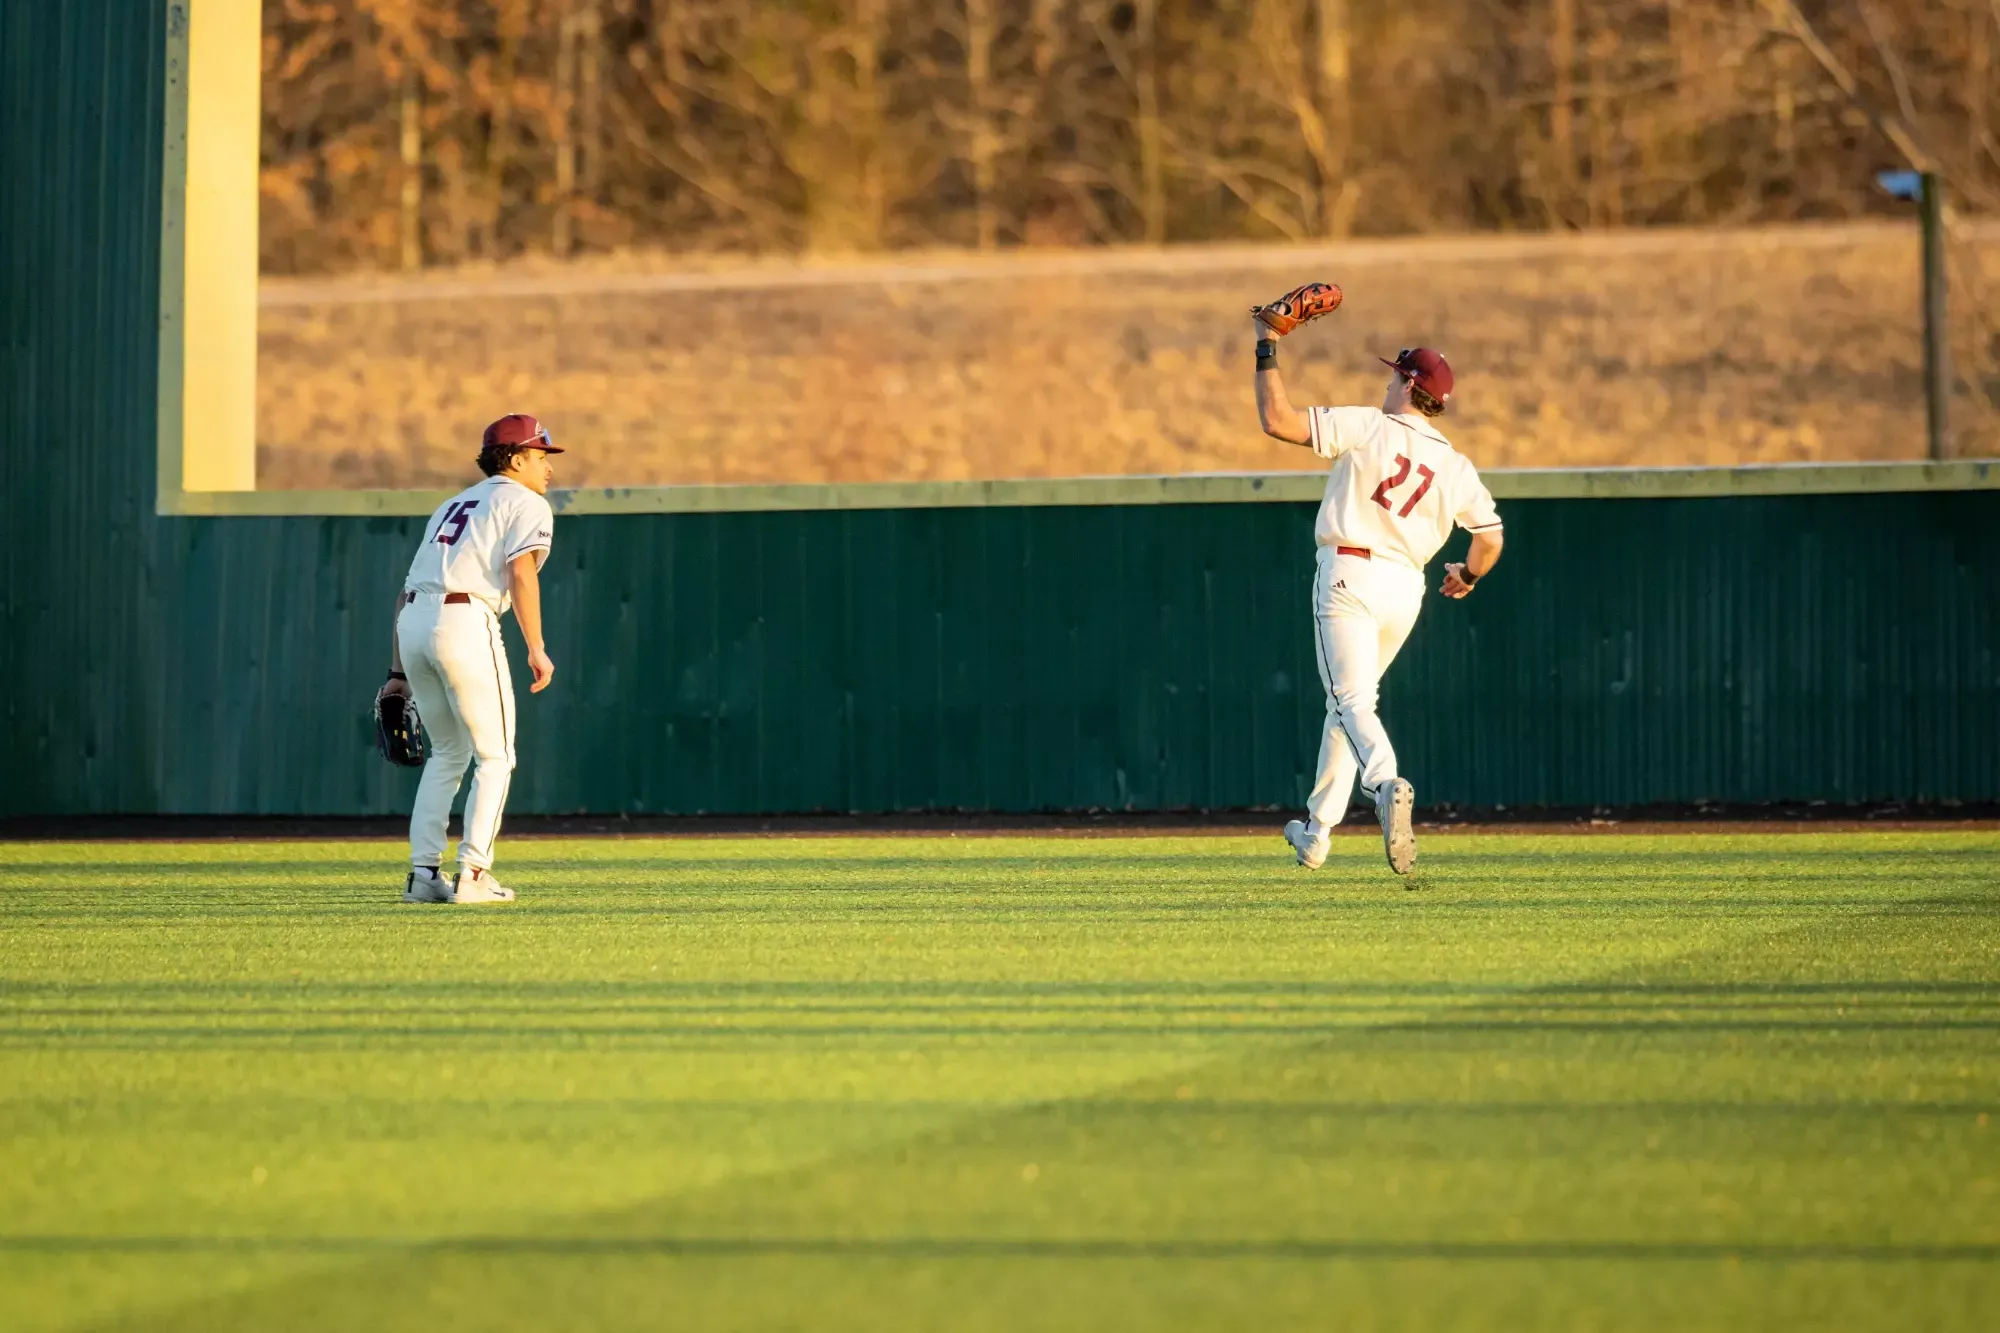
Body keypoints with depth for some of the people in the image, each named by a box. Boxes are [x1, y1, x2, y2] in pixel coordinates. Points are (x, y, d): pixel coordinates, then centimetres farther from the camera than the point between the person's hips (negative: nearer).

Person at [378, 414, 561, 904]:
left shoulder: (451, 507, 29)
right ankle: (473, 875, -4)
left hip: (413, 623, 7)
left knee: (448, 752, 20)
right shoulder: (526, 504, 7)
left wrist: (399, 673, 24)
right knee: (494, 756, 4)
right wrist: (537, 649, -11)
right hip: (464, 623, -7)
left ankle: (423, 873, 13)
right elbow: (521, 571, -11)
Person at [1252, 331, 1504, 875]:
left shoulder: (1369, 427, -5)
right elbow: (1490, 537, 10)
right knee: (1349, 699, 20)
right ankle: (1317, 832, 25)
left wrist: (1267, 350, 1)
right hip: (1406, 589, 6)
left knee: (1352, 700, -14)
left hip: (1350, 575, -6)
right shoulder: (1456, 466, 10)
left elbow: (1277, 421, -10)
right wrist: (1467, 576, 31)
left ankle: (1386, 783, -44)